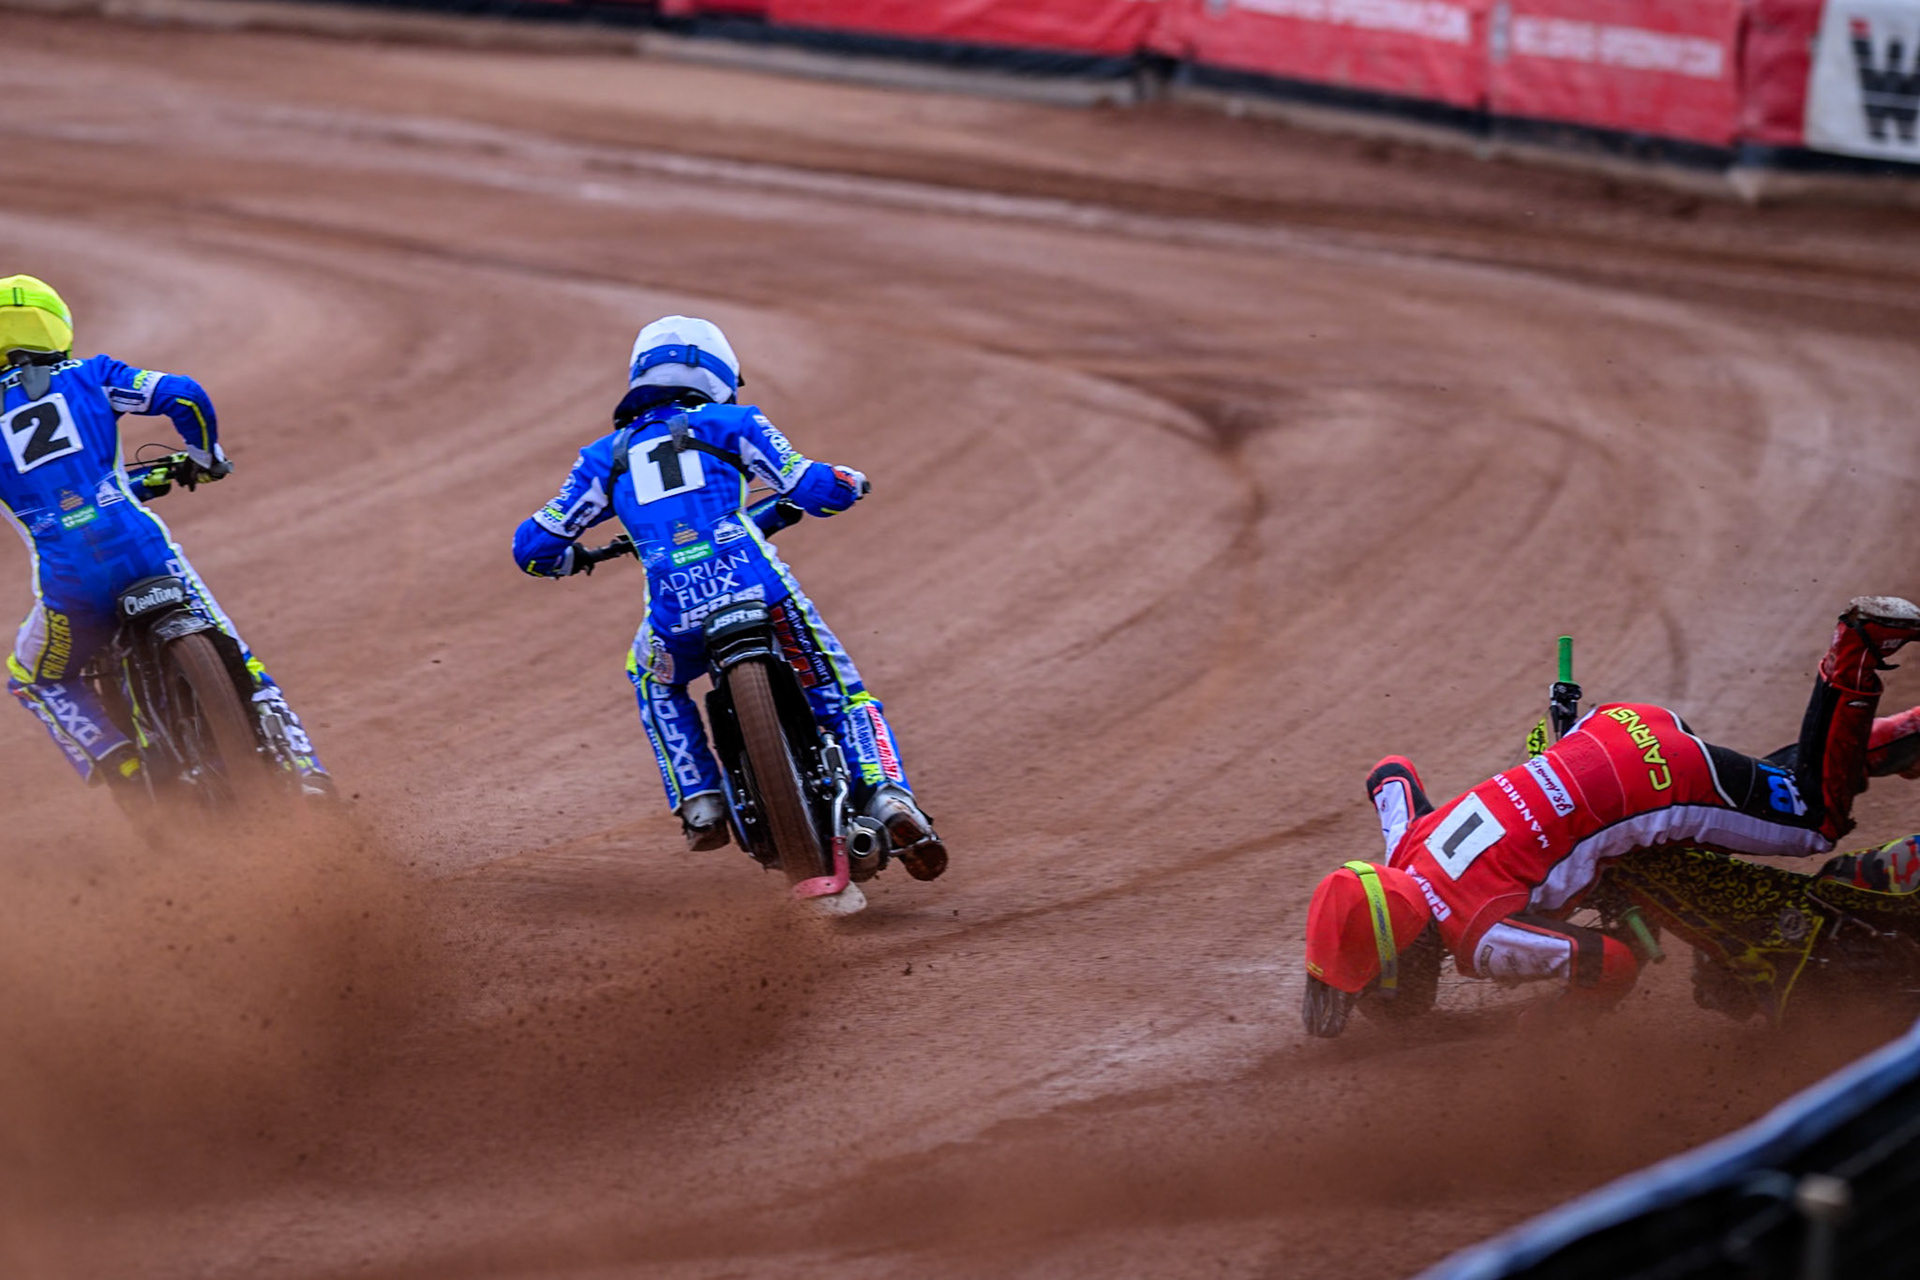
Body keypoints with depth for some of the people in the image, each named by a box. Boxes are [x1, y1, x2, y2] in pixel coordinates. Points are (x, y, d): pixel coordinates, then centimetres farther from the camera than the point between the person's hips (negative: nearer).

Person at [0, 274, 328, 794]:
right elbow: (183, 396, 1)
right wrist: (207, 458, 20)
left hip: (69, 583, -1)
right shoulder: (89, 377, 10)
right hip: (145, 553, 1)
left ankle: (120, 764, 7)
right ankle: (304, 768, 2)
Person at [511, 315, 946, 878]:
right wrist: (847, 483, 29)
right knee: (845, 698, 13)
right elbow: (813, 489, 5)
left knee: (653, 678, 35)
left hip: (677, 615, 2)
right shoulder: (731, 423, 16)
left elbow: (532, 547, 21)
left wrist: (569, 560, 45)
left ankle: (700, 805, 20)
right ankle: (889, 800, -14)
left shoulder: (606, 456, 23)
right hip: (763, 589, -2)